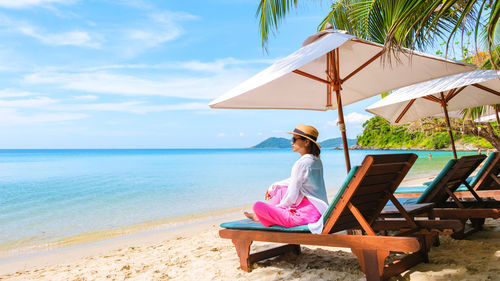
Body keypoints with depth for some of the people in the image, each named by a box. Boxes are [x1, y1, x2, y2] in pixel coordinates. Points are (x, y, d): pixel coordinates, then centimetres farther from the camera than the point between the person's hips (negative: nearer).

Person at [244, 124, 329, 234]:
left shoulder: (301, 164, -20)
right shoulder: (316, 160, 9)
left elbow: (291, 196, -17)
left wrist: (279, 206, 2)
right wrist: (274, 187, 30)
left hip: (307, 214, -10)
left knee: (258, 205, -16)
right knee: (282, 189, 29)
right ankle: (258, 215, 37)